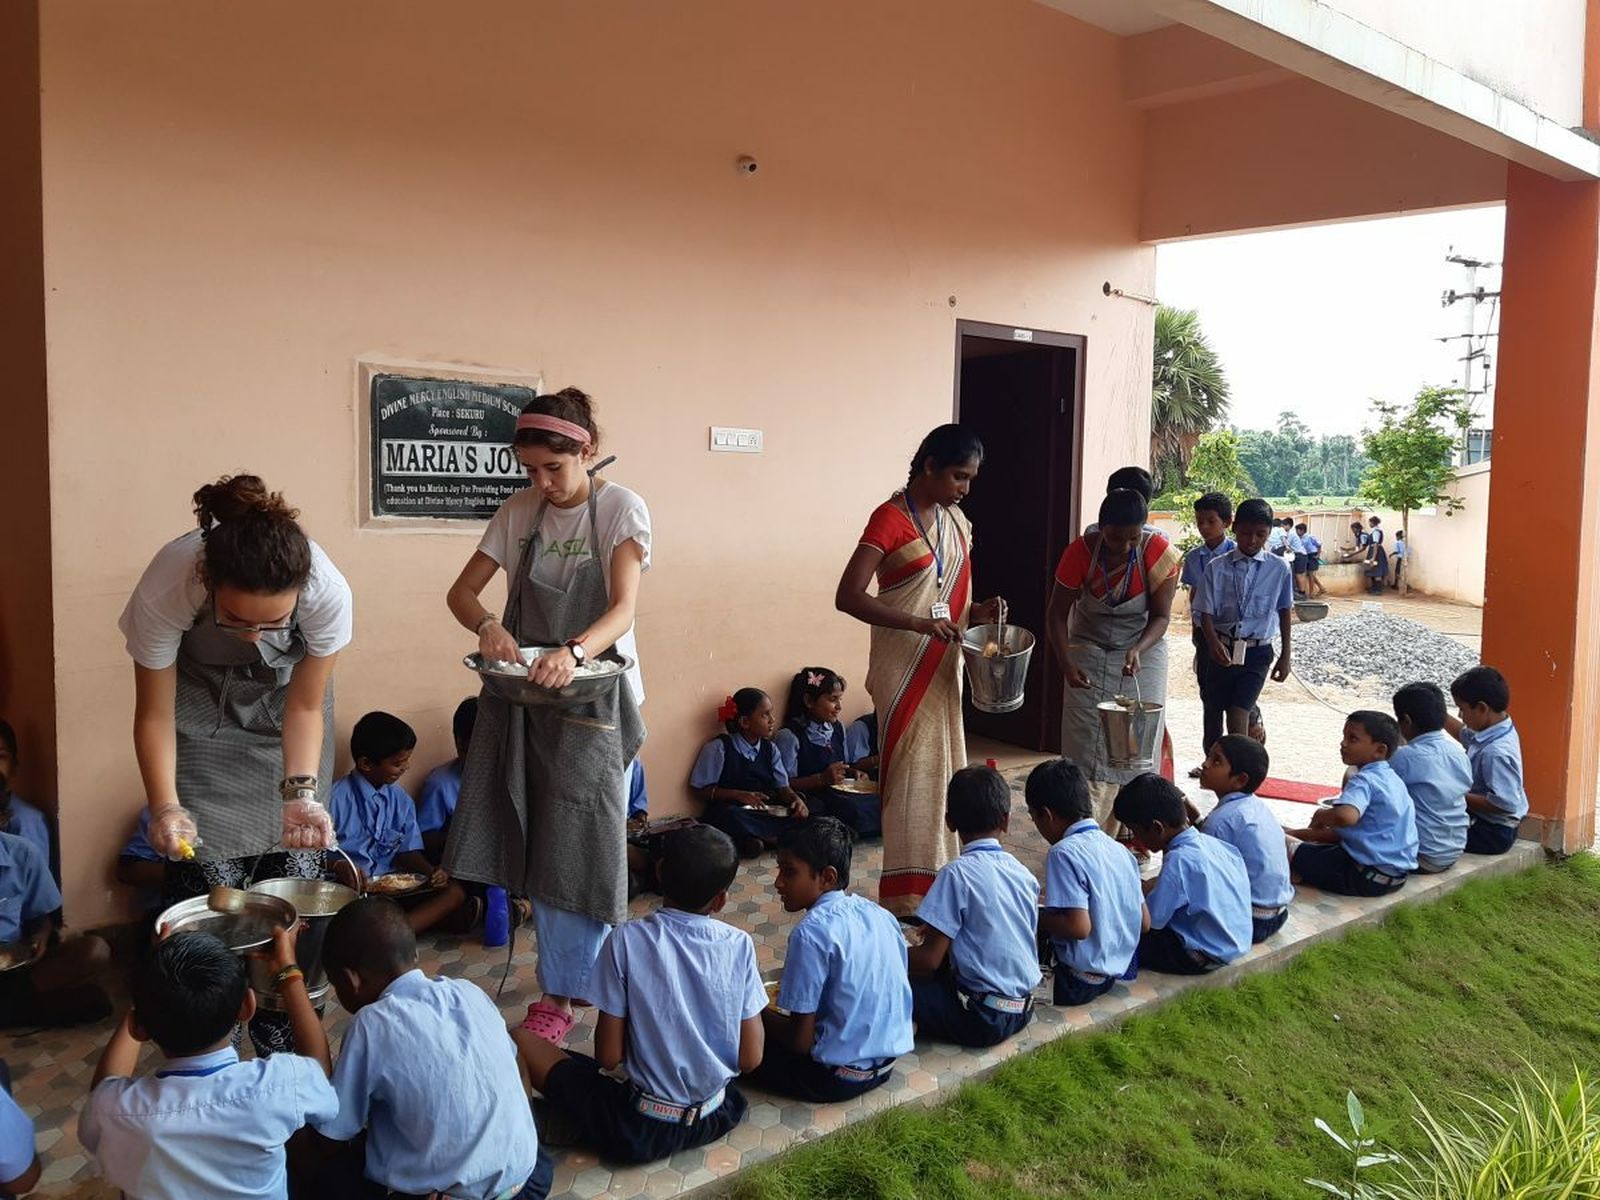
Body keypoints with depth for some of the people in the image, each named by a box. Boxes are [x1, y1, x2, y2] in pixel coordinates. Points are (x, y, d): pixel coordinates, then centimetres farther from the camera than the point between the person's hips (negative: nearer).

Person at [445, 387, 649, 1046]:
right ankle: (578, 973, 25)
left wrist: (574, 651, -41)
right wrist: (488, 625, -22)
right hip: (523, 690, 5)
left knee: (577, 844, -3)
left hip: (593, 692, -4)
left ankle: (560, 993, 9)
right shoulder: (518, 512, 3)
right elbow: (462, 590, 1)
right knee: (536, 839, 8)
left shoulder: (622, 511, -10)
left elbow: (623, 609, -21)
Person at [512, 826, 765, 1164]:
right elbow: (751, 1059, -6)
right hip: (716, 1119, 2)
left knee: (520, 1041, 8)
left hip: (642, 1130, -2)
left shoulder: (627, 940, -16)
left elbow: (608, 1056, -11)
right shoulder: (739, 945, -10)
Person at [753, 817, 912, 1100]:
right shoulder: (880, 915, 0)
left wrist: (759, 1012, 1)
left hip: (837, 1077, -7)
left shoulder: (812, 933, -21)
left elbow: (800, 1041, -18)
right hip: (886, 1061, 7)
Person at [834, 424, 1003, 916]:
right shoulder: (890, 519, -13)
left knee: (943, 770, 12)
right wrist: (918, 625, -28)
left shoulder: (956, 521, 10)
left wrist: (977, 613, -2)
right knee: (913, 773, -3)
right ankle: (908, 893, 6)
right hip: (903, 668, -7)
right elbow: (848, 596, -21)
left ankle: (937, 880, 22)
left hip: (943, 667, 8)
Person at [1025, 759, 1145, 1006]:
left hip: (1080, 981, -8)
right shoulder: (1119, 849, 4)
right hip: (1118, 971, 8)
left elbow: (1079, 926, -25)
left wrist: (1034, 917, -10)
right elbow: (1144, 923, 7)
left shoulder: (1064, 853, -18)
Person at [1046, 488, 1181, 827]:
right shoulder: (1081, 551, -19)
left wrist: (1138, 650, -33)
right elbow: (1057, 613, -11)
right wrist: (1067, 664, -24)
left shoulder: (1159, 553, -20)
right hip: (1090, 650, 0)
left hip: (1143, 650, 0)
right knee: (1087, 742, -4)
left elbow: (1161, 615, -14)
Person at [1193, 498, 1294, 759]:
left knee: (1238, 716, -15)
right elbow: (1206, 612, -4)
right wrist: (1214, 643, -23)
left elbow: (1284, 612, 8)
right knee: (1213, 711, 13)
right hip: (1222, 649, 2)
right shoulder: (1217, 567, -3)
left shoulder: (1278, 569, -2)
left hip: (1256, 652, -2)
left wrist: (1285, 656, 9)